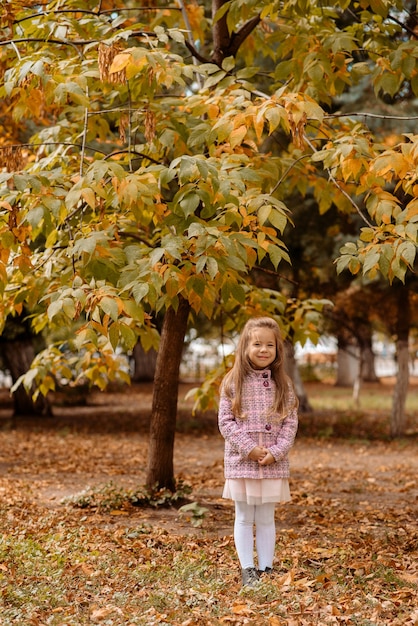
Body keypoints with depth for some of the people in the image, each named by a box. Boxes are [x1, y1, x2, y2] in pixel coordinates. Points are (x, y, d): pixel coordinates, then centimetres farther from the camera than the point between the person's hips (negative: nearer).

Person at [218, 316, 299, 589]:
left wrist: (275, 452, -12)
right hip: (241, 461, -1)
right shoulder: (233, 382, -2)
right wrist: (249, 448, -14)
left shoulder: (283, 384, 3)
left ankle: (266, 568, 17)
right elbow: (225, 421, -5)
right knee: (244, 518, 7)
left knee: (266, 519, 9)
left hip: (274, 464, 1)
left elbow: (291, 423, 1)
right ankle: (247, 570, 14)